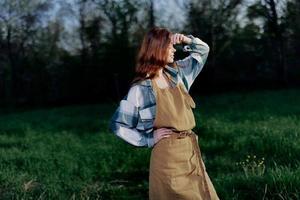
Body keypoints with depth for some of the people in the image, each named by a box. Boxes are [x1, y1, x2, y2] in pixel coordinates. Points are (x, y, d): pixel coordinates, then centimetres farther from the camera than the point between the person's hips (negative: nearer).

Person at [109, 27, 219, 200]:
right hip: (168, 156, -6)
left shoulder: (177, 73, 7)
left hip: (191, 150, 6)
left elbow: (203, 50, 20)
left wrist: (186, 40, 2)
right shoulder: (140, 89, -11)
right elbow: (118, 124, -7)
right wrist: (148, 139, -9)